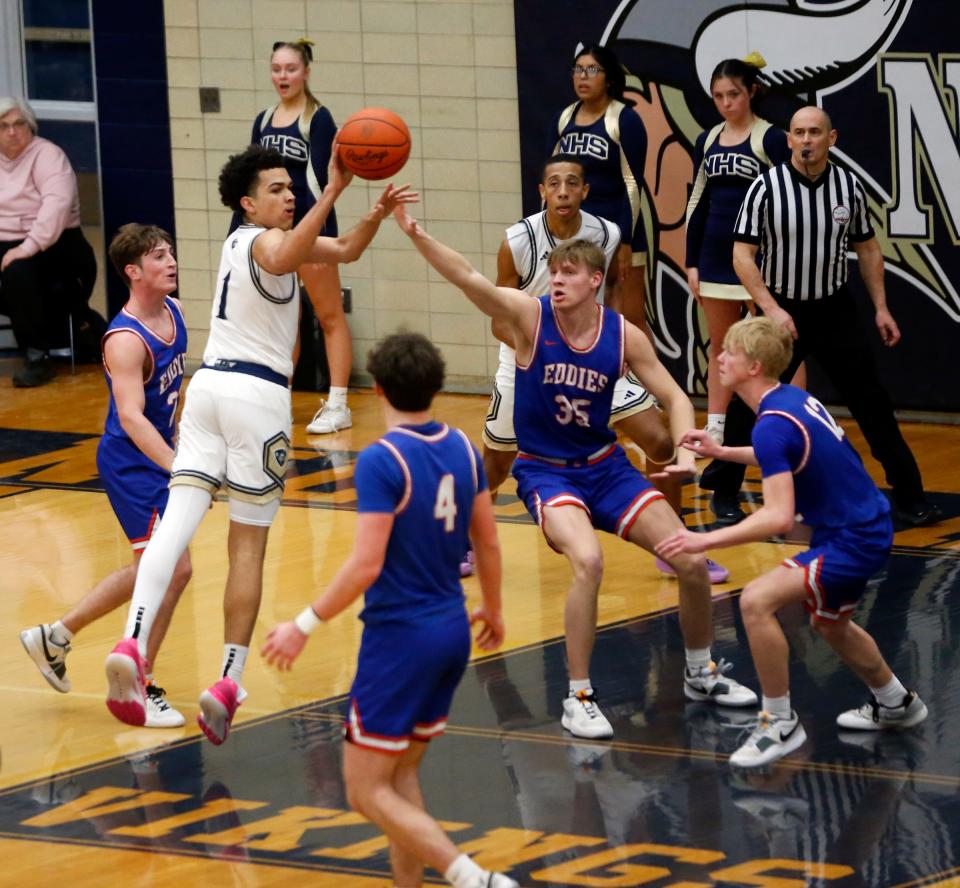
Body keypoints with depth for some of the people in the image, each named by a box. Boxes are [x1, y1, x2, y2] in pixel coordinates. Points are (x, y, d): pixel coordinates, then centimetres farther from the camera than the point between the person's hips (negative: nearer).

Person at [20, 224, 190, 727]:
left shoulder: (173, 311, 4)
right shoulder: (126, 340, -23)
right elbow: (130, 416, -34)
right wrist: (177, 467, -43)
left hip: (158, 456, 9)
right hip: (131, 463, -9)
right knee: (172, 570, -12)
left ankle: (54, 637, 34)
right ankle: (139, 688, -1)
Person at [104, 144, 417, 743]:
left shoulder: (245, 239, 21)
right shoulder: (265, 241, -6)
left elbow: (344, 250, 23)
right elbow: (285, 258, -35)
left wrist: (378, 213, 7)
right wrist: (332, 192, -37)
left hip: (210, 382, 7)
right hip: (258, 392, -7)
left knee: (179, 520, -8)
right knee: (248, 545, 2)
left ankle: (132, 647, -28)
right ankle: (230, 682, 1)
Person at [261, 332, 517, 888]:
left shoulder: (382, 460, -18)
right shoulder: (462, 449, 3)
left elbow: (367, 565, -21)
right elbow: (488, 541, 13)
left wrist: (305, 625, -13)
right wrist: (493, 611, 29)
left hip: (400, 638, -7)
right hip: (452, 633, 8)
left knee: (368, 790, -1)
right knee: (402, 776, 18)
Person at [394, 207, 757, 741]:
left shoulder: (623, 335, -6)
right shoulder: (530, 315, -15)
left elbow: (675, 399, 2)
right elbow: (469, 279, -31)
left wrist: (685, 453, -17)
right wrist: (417, 235, -46)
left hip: (605, 466, 4)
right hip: (545, 472, -4)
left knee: (692, 561, 0)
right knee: (588, 561, -31)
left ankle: (702, 674, 27)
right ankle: (579, 698, -17)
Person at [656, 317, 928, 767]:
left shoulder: (772, 424, -24)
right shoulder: (794, 397, 4)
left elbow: (778, 516, -31)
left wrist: (705, 540, -30)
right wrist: (722, 451, 24)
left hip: (853, 542, -10)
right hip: (869, 524, 10)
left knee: (757, 600, -21)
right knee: (830, 624, 31)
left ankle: (780, 724, -9)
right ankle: (895, 704, 53)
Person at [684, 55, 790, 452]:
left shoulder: (771, 139, -6)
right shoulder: (707, 141, 9)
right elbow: (697, 203, 14)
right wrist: (692, 262, 10)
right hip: (716, 257, 5)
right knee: (720, 347, 10)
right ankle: (715, 429, 15)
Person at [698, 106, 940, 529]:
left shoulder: (849, 186, -1)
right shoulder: (766, 187, -10)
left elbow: (867, 249, 10)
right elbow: (742, 256, -10)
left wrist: (881, 307, 4)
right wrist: (772, 311, -19)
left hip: (834, 309, 2)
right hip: (780, 308, -2)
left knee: (872, 403, 1)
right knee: (747, 404, -1)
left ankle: (909, 497, 8)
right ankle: (722, 490, 16)